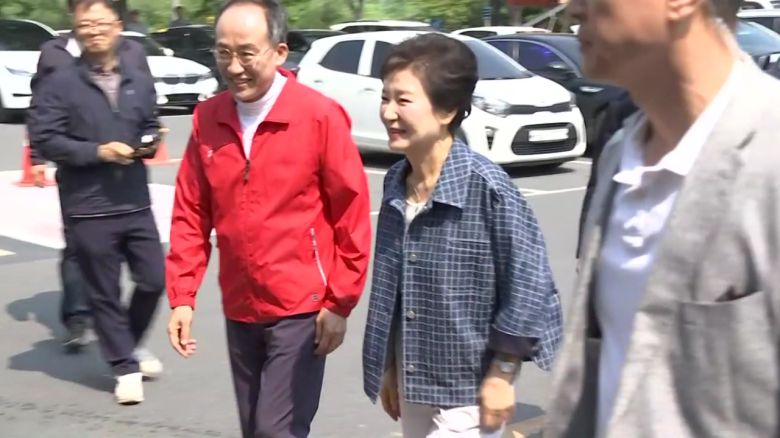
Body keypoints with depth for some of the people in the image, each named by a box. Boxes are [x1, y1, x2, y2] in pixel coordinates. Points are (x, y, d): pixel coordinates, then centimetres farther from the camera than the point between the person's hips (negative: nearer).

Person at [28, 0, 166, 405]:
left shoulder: (140, 82, 10)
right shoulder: (59, 84, -5)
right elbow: (43, 139, -10)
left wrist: (148, 144, -3)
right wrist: (98, 151, -17)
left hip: (136, 204, 4)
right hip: (88, 211, -4)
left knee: (153, 281, 9)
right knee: (104, 294, 5)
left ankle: (130, 345, 35)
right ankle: (125, 367, 19)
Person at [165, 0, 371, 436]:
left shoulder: (320, 116, -13)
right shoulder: (208, 119, 1)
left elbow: (353, 218, -10)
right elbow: (191, 215, 4)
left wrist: (340, 303, -9)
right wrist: (182, 297, -1)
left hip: (301, 309, -5)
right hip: (239, 310, 5)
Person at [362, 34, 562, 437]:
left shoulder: (486, 186, -20)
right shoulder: (396, 182, 1)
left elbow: (528, 283, -16)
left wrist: (501, 373, -12)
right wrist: (389, 367, 14)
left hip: (468, 391, -6)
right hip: (413, 386, 7)